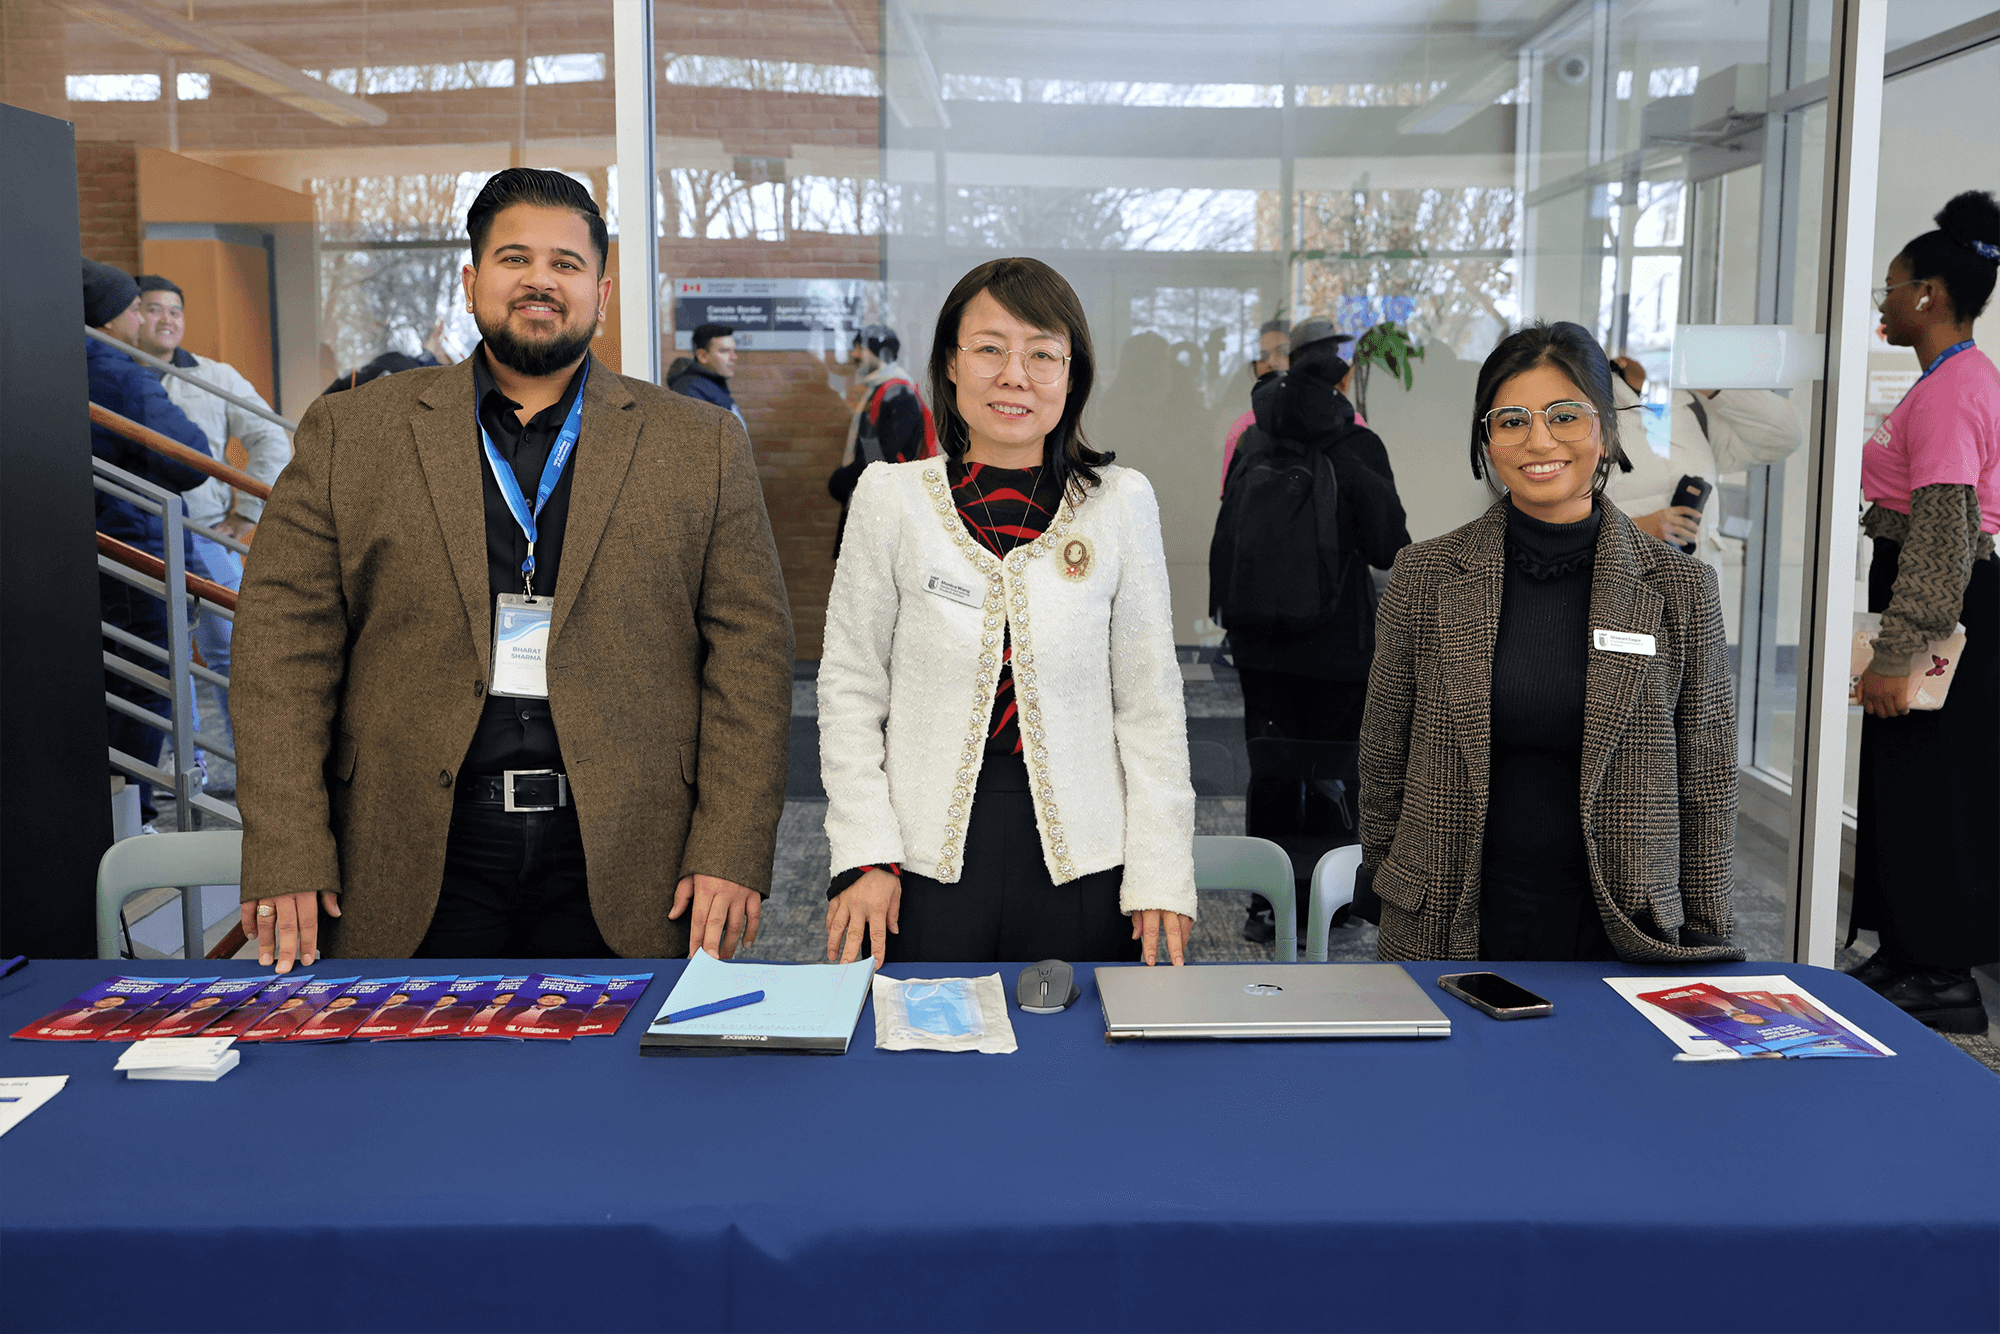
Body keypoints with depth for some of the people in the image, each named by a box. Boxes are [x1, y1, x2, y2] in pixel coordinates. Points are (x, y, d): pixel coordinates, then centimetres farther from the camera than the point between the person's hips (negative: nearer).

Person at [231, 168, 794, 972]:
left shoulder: (701, 446, 6)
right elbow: (283, 642, 2)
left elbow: (751, 649, 1)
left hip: (622, 868, 0)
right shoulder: (350, 435, 6)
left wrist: (732, 854, -6)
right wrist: (285, 858, -5)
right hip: (417, 864, 0)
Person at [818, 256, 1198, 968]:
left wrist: (1162, 876, -2)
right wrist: (864, 854, -6)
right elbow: (851, 685, 2)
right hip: (927, 855, 0)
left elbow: (1150, 702, 3)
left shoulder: (1122, 502, 1)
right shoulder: (891, 497, 0)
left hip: (1082, 860, 1)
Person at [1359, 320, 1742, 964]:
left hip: (1620, 936, 0)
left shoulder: (1680, 588, -2)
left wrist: (1703, 946, 1)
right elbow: (1384, 760, 4)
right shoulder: (1427, 575, -2)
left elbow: (1707, 787, 2)